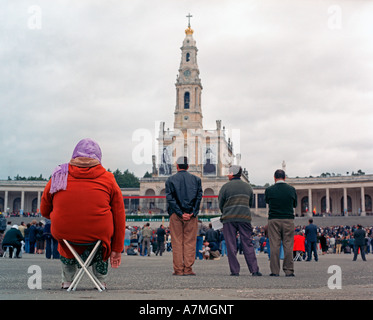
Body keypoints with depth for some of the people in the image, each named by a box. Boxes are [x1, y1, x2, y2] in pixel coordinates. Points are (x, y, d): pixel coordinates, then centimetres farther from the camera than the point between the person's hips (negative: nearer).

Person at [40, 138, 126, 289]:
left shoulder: (59, 176, 4)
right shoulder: (108, 178, 2)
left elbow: (44, 211, 14)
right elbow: (119, 217, 6)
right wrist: (117, 249, 16)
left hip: (65, 233, 1)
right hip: (97, 235, -1)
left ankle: (67, 281, 39)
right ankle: (101, 280, 33)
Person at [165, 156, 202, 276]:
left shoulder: (170, 180, 4)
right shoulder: (196, 179, 8)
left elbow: (170, 198, -5)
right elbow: (199, 196, -1)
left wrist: (180, 213, -7)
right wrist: (193, 212, -5)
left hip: (175, 215, -1)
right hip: (191, 215, 1)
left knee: (177, 242, 2)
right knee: (190, 242, 3)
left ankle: (178, 269, 1)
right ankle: (188, 269, 0)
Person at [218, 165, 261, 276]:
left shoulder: (226, 186, 0)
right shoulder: (248, 187, 13)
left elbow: (220, 204, 5)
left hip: (229, 219, -3)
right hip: (245, 218, 3)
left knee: (231, 245, 2)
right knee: (248, 244, 5)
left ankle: (235, 270, 0)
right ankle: (254, 270, 1)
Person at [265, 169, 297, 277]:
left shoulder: (269, 190, -2)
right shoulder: (291, 189, 0)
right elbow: (295, 204, 14)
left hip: (273, 220, 0)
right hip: (288, 220, 1)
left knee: (274, 246, 1)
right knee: (288, 246, 4)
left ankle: (275, 271, 1)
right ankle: (289, 271, 4)